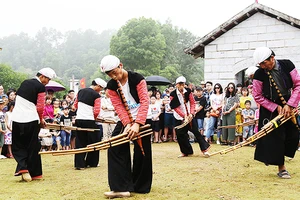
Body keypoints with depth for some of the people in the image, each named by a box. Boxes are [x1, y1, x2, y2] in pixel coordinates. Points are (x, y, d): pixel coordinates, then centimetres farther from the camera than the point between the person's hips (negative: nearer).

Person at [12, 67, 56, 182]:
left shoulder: (24, 83, 14)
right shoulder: (41, 87, -6)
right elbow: (40, 107, -9)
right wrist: (41, 120, 10)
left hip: (17, 119, 5)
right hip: (31, 121, -4)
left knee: (18, 146, 12)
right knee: (32, 147, 7)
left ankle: (23, 168, -7)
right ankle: (34, 173, 13)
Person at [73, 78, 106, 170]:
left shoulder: (80, 91, 8)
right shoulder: (96, 95, -10)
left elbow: (75, 105, 16)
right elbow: (96, 111, -14)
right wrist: (94, 117, 5)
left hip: (78, 120, 5)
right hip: (89, 121, -5)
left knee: (80, 142, 8)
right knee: (93, 141, 11)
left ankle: (79, 164, 5)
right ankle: (92, 162, 19)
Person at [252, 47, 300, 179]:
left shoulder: (287, 65, -11)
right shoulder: (259, 74, -14)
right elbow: (258, 96, -9)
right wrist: (276, 107, -15)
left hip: (288, 106, 3)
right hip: (270, 109, -3)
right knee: (275, 137, -5)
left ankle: (277, 156, 30)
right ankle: (281, 168, 7)